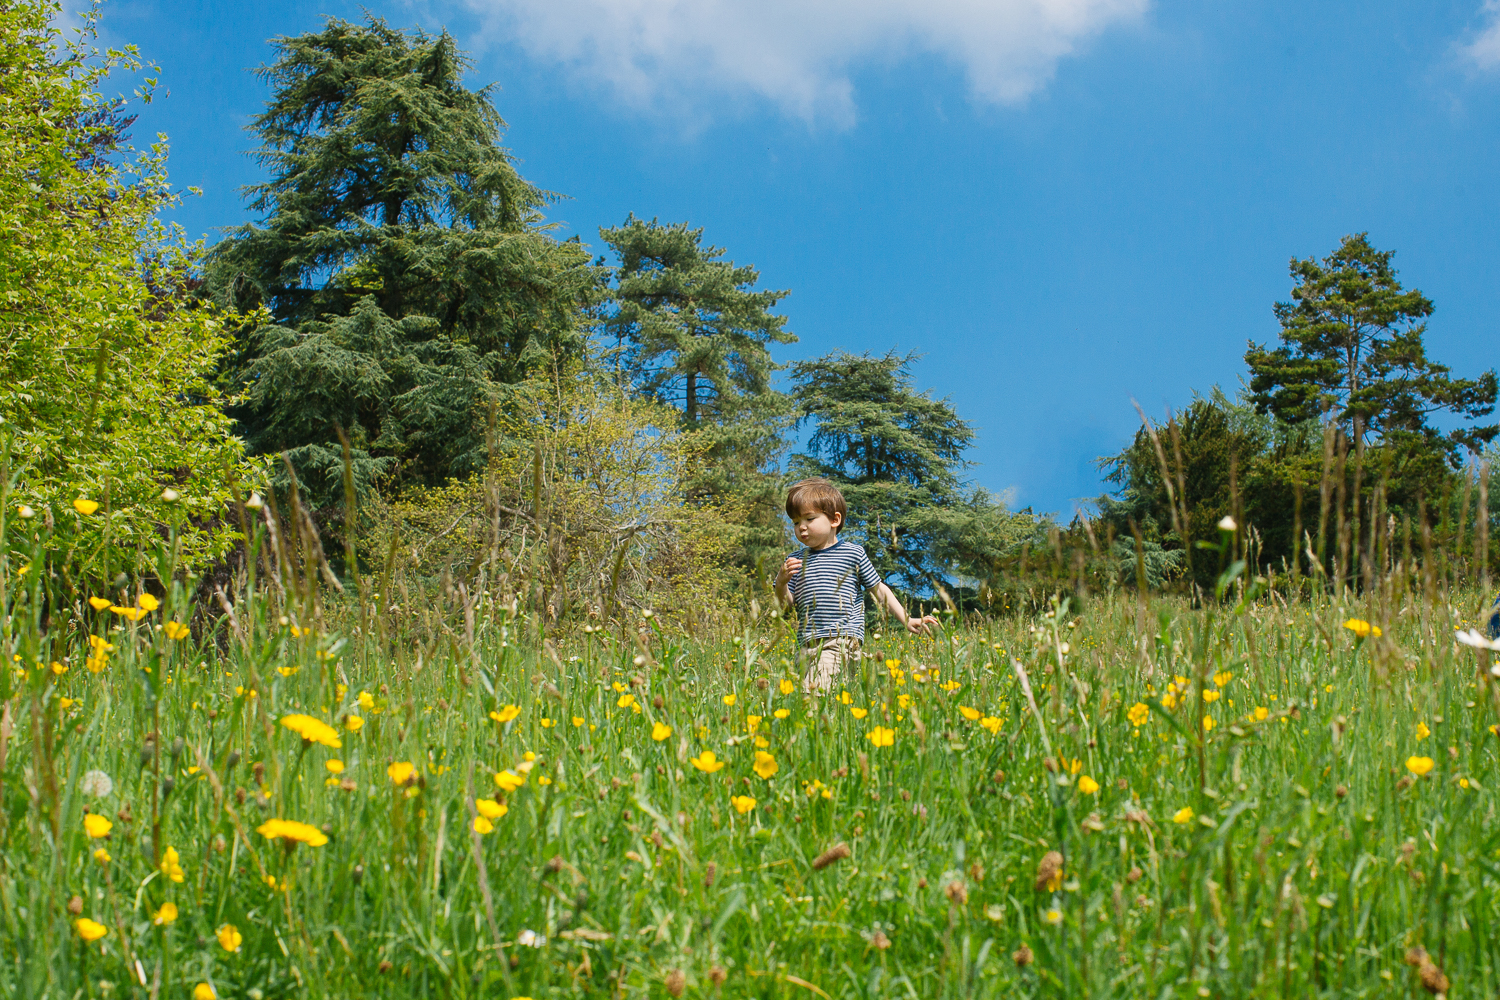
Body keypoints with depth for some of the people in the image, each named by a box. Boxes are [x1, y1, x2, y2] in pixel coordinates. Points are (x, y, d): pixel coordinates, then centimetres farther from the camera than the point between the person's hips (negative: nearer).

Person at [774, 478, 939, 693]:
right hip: (808, 645, 5)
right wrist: (781, 582, -8)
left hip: (842, 641, -5)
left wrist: (906, 620, 9)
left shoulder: (853, 553, 5)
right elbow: (786, 605, 12)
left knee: (812, 690, -25)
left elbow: (878, 590, 12)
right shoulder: (795, 561, 14)